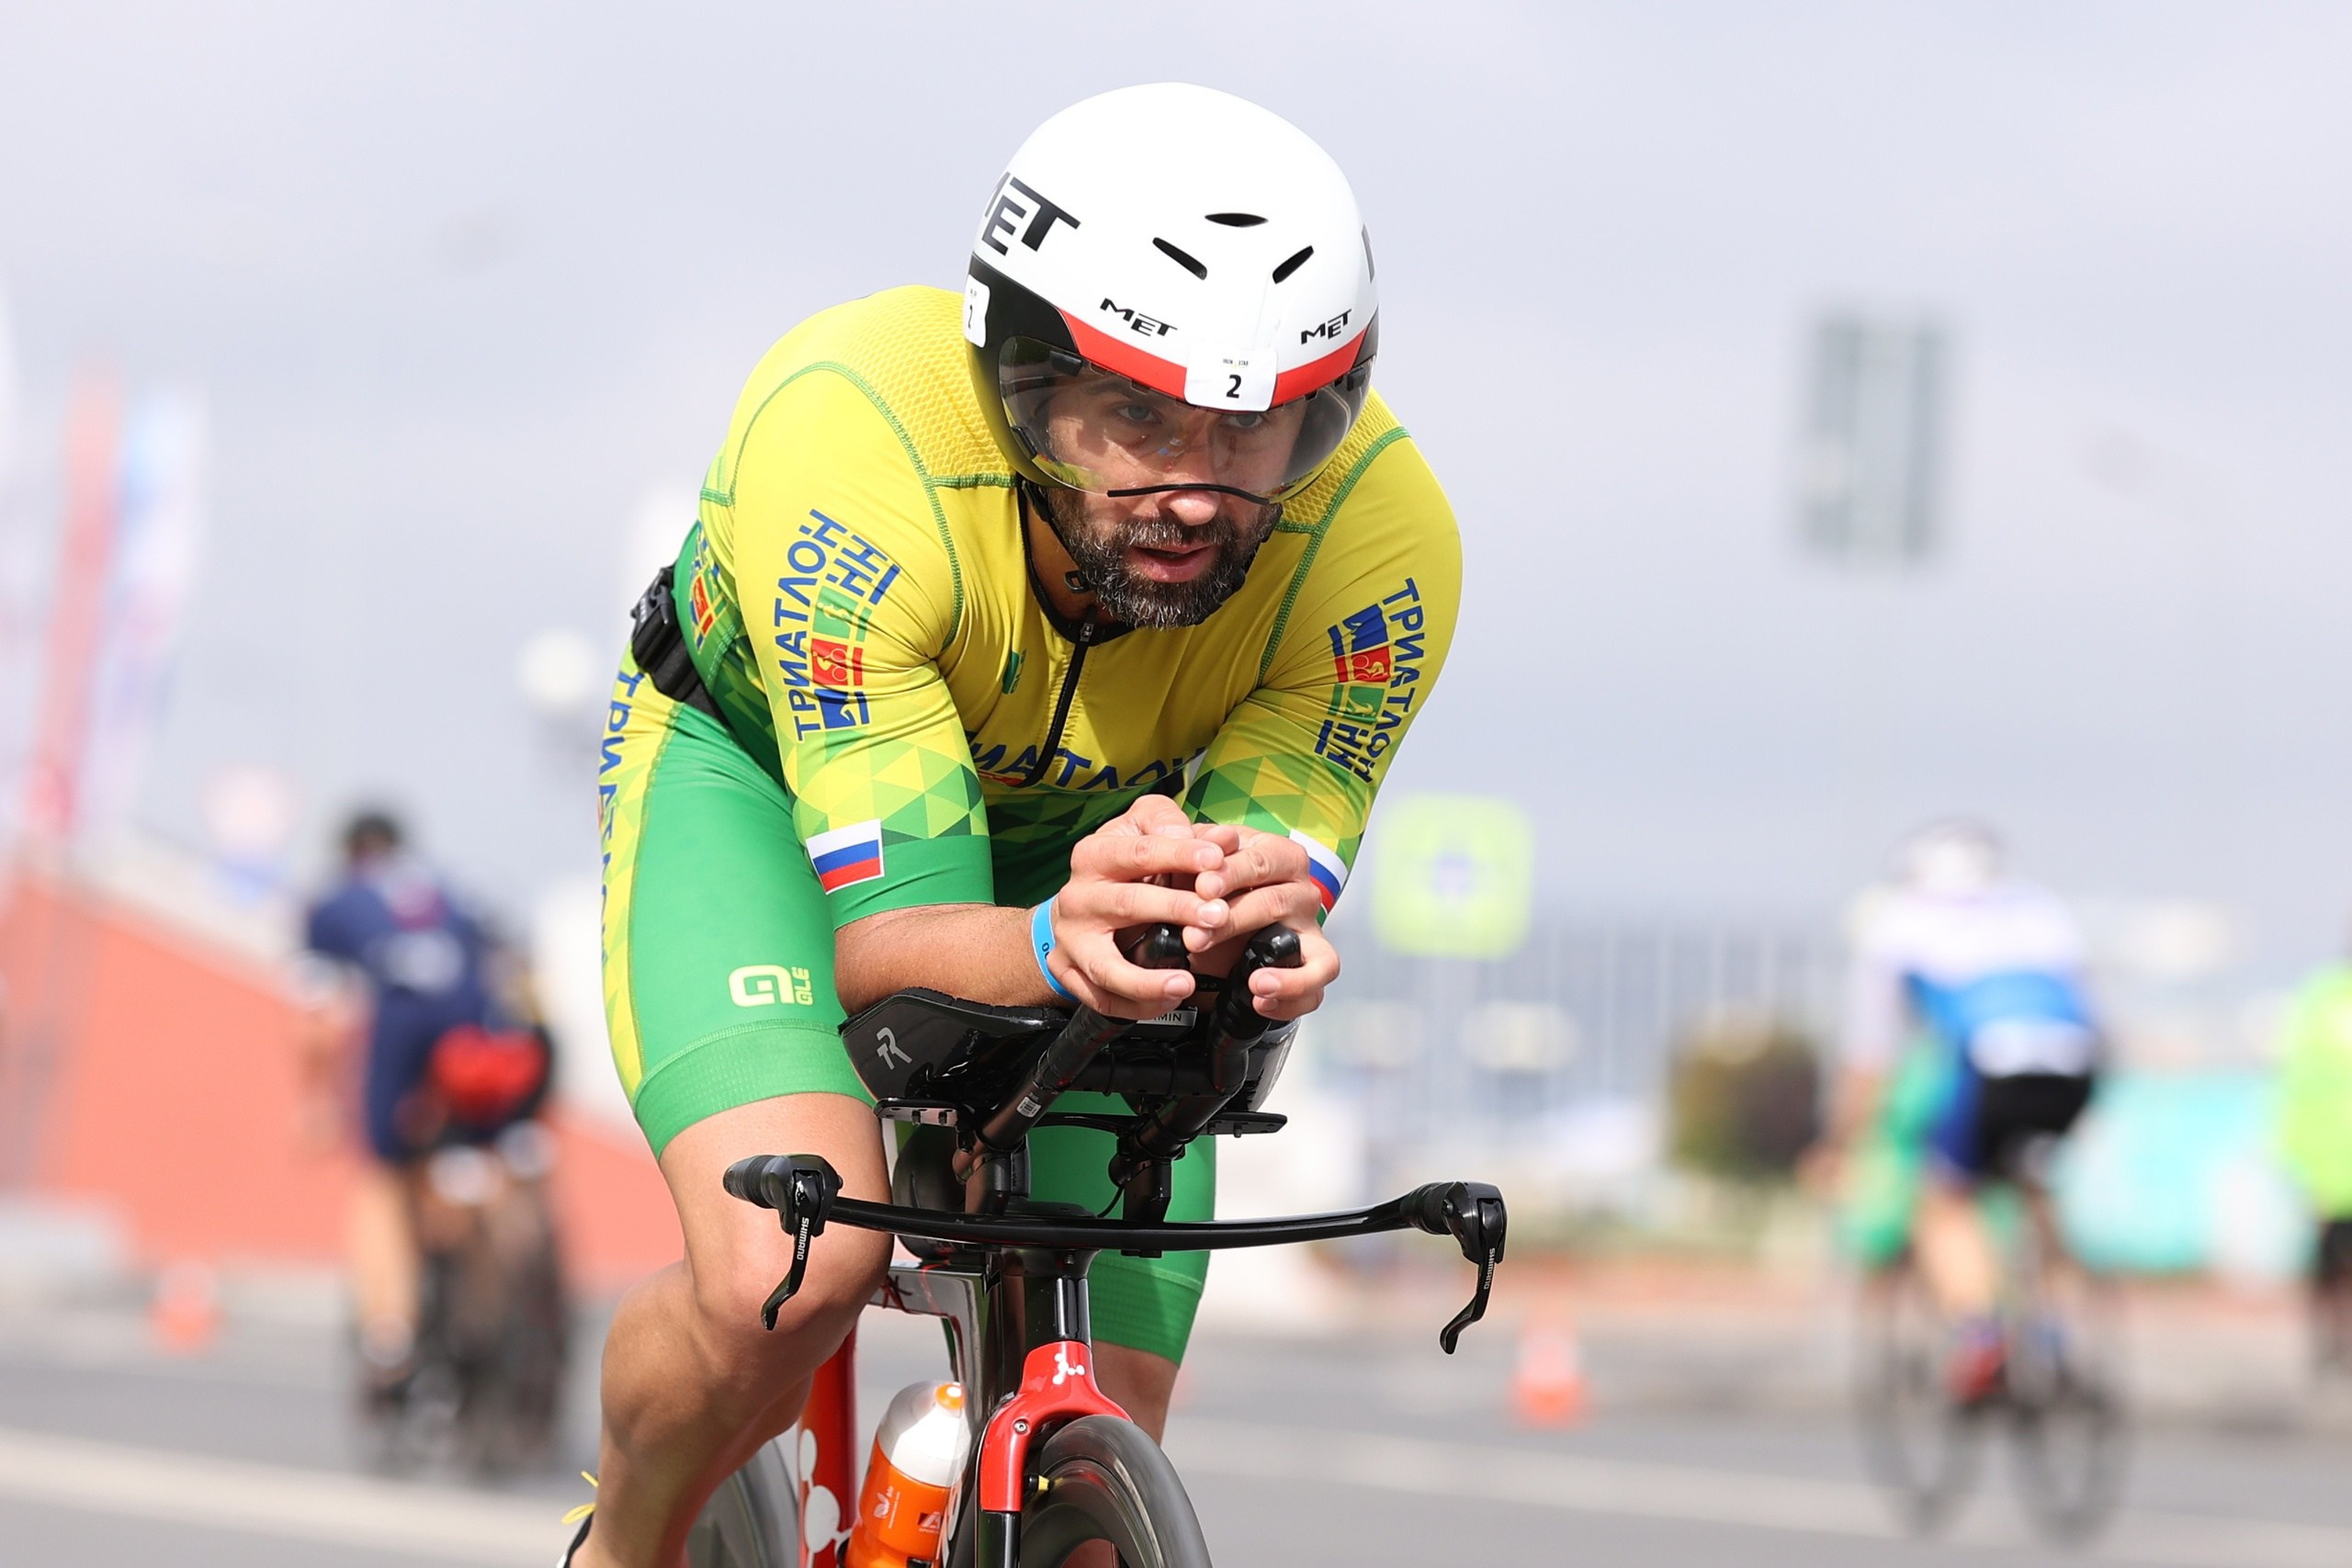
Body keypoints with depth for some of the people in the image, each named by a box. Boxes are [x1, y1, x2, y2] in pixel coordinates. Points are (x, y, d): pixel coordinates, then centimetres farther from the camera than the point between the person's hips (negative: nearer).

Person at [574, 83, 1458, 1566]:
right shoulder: (844, 436, -40)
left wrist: (1257, 927, -53)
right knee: (788, 1273, -31)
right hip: (763, 772, -3)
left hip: (1088, 829, 3)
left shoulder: (1382, 534, -32)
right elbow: (886, 943, -39)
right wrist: (1056, 949, -62)